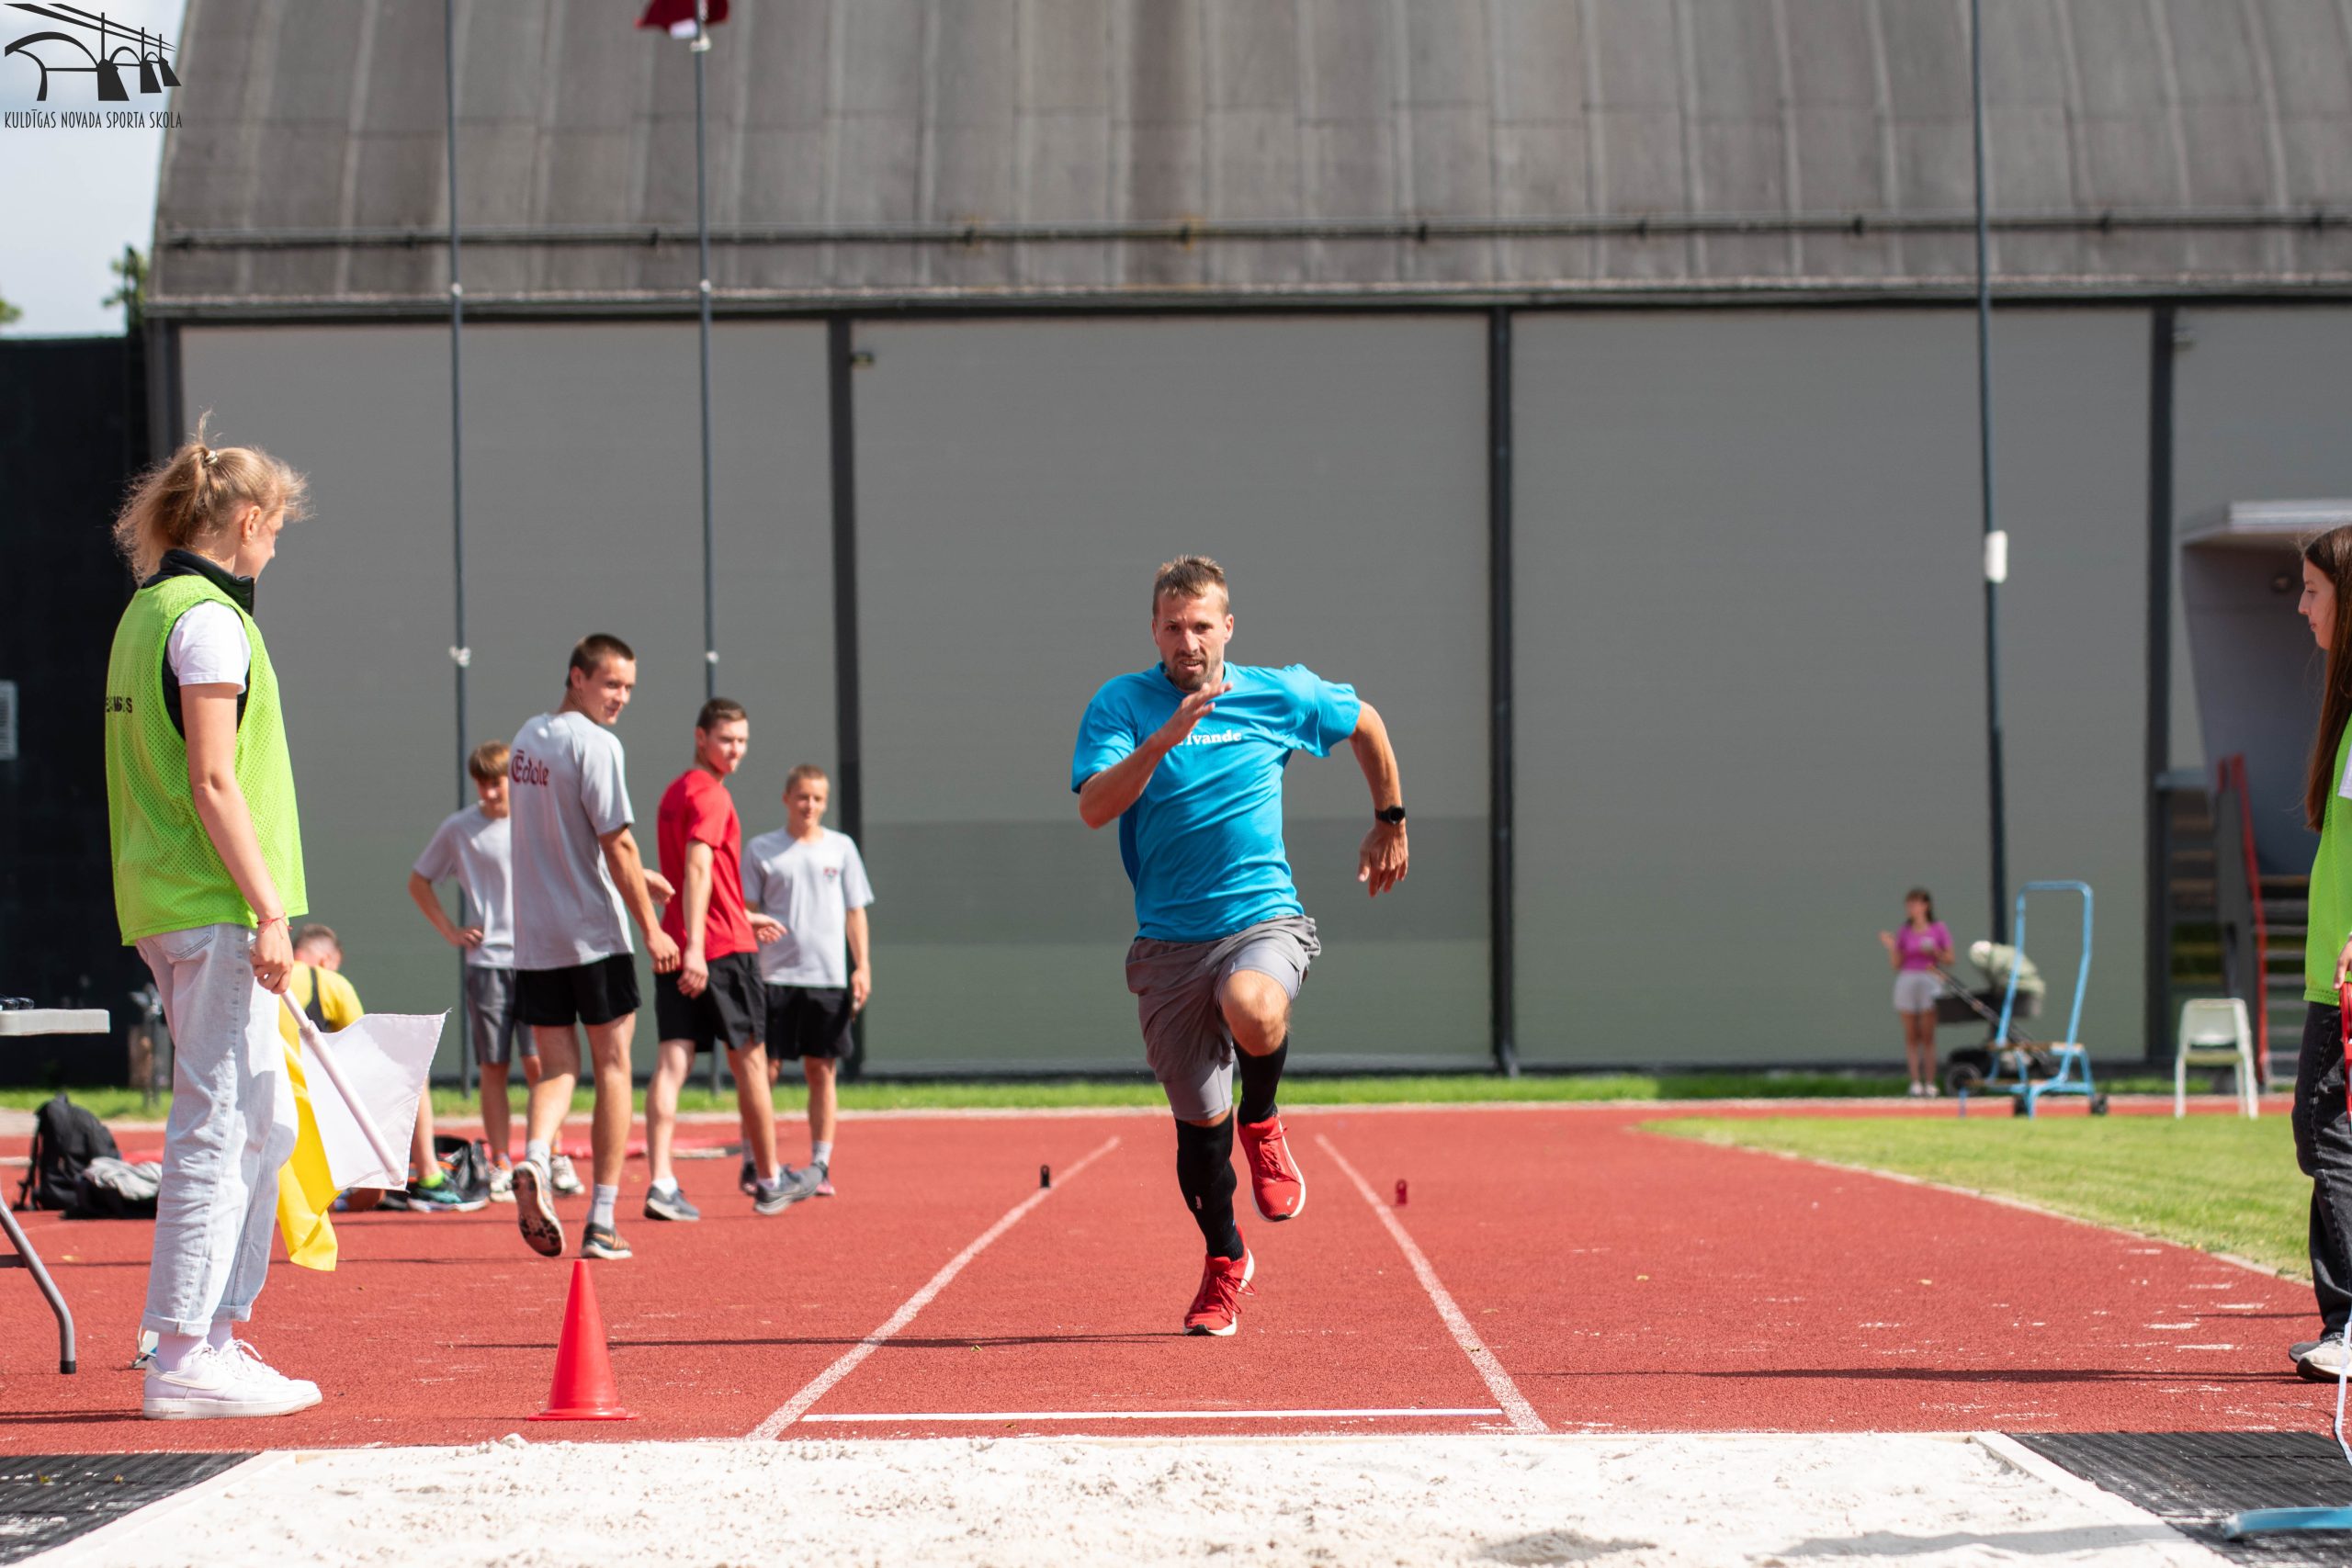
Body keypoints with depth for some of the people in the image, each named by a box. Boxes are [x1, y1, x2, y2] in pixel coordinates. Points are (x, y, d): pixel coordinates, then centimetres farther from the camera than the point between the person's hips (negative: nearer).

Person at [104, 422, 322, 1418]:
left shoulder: (146, 610, 17)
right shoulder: (209, 619, -13)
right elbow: (214, 783, -19)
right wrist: (268, 911, -19)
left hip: (164, 903, 10)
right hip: (214, 907, -10)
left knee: (263, 1122, 15)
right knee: (217, 1127, -7)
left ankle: (218, 1329, 19)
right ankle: (184, 1362, -5)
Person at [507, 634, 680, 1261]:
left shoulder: (526, 740, 11)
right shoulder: (595, 745, -14)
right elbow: (617, 843, -17)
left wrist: (634, 876, 26)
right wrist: (651, 927, -10)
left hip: (533, 938, 6)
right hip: (594, 934, -6)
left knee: (557, 1066, 9)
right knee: (612, 1065, 5)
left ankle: (534, 1160, -21)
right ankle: (602, 1220, 4)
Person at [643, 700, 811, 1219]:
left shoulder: (675, 792, 18)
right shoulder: (710, 793, -11)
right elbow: (698, 868, -23)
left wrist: (744, 916, 37)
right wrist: (694, 945, -30)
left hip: (676, 946, 8)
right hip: (722, 948, -8)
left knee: (672, 1062, -2)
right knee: (749, 1061, 6)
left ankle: (661, 1183, -14)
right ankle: (770, 1181, 18)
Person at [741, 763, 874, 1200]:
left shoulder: (841, 848, 10)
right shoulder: (762, 849, 5)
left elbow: (855, 913, 11)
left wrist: (862, 966, 2)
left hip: (829, 977, 2)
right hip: (775, 975, -1)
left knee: (821, 1070, 2)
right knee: (765, 1067, -4)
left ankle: (821, 1164, 6)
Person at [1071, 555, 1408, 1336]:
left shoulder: (1279, 696, 3)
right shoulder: (1120, 704, -2)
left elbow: (1365, 722, 23)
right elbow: (1094, 808, -17)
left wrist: (1389, 823, 26)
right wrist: (1164, 738, -28)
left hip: (1263, 918, -1)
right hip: (1169, 941, 1)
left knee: (1254, 1014, -36)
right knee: (1198, 1124, 5)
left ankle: (1263, 1123, -3)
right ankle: (1224, 1262, 31)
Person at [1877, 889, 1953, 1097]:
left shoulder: (1938, 929, 4)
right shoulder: (1904, 932, 9)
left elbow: (1949, 960, 5)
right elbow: (1896, 963, 7)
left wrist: (1934, 952, -12)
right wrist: (1891, 947, -9)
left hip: (1930, 981, -2)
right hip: (1906, 980, 2)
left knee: (1928, 1036, -3)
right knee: (1911, 1036, -1)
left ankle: (1930, 1084, -2)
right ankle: (1915, 1083, -1)